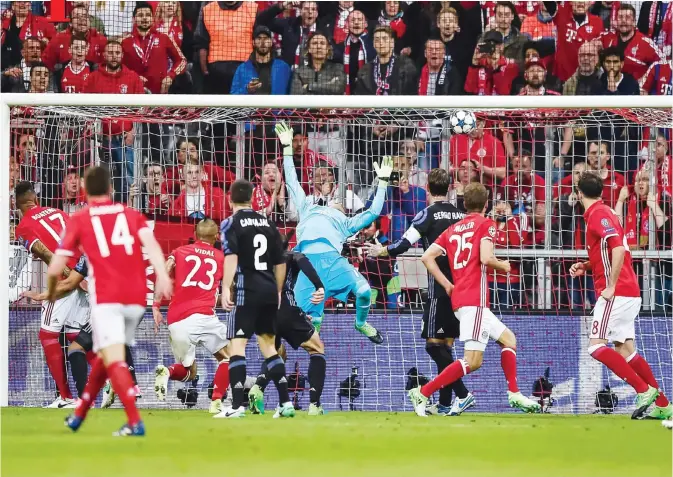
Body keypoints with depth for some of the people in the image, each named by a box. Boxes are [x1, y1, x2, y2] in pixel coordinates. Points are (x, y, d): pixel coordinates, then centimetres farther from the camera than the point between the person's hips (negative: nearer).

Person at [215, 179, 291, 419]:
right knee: (268, 345, 16)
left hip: (247, 291, -6)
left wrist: (226, 288, -21)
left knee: (237, 345, -6)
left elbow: (231, 257, -17)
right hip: (270, 291, 6)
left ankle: (237, 406, -16)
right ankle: (285, 402, 12)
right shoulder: (268, 224, 15)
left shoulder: (231, 224, -3)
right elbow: (280, 263, 18)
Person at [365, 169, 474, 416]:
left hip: (440, 288, -7)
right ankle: (445, 404, 10)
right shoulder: (460, 214, 12)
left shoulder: (429, 213, -7)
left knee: (434, 344, -6)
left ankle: (462, 394, -18)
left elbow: (406, 242, -13)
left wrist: (382, 251, 5)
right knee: (446, 345, 11)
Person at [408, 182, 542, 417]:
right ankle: (423, 393, -18)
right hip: (474, 299, -8)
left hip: (458, 298, 8)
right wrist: (503, 266, 5)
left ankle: (514, 394, 12)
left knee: (508, 339, 19)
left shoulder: (452, 230, 17)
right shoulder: (485, 224, 0)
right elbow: (486, 258, -15)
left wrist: (447, 285, 11)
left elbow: (427, 257, 9)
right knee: (473, 361, -11)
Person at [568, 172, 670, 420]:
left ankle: (644, 389, -16)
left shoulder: (599, 215, -12)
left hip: (616, 293, -9)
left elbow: (618, 249, -24)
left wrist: (611, 286, -22)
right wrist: (585, 266, 15)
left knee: (596, 346, -11)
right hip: (629, 294, 9)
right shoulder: (600, 213, 18)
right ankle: (662, 405, 9)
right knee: (625, 351, 9)